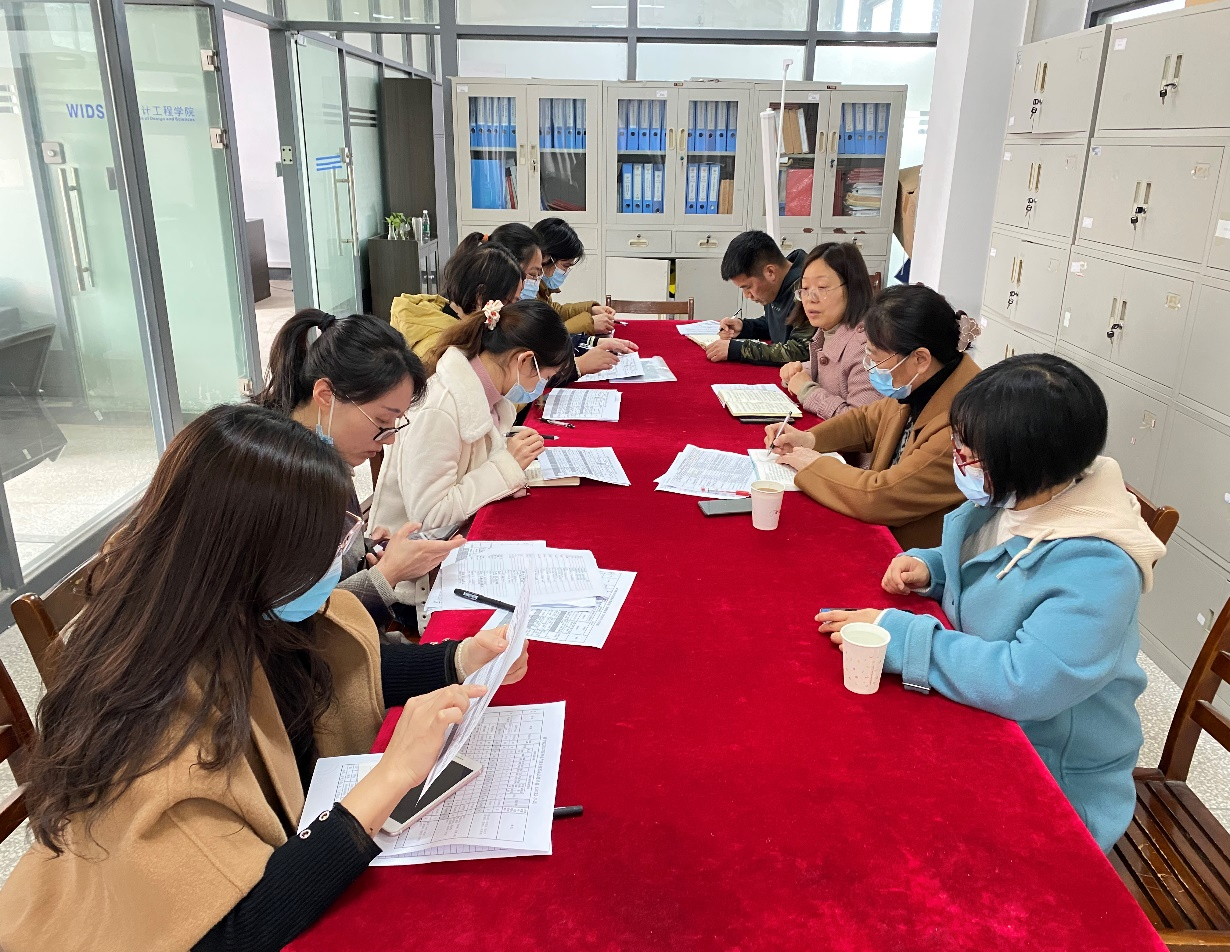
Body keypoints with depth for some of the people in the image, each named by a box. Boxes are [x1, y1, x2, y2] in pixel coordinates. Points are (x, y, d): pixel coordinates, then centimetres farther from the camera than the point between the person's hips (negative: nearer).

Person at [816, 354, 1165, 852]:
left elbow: (1023, 683, -36)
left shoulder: (1098, 569, -28)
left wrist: (898, 636, -31)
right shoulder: (1007, 498, -4)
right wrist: (929, 567, -5)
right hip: (977, 728, 7)